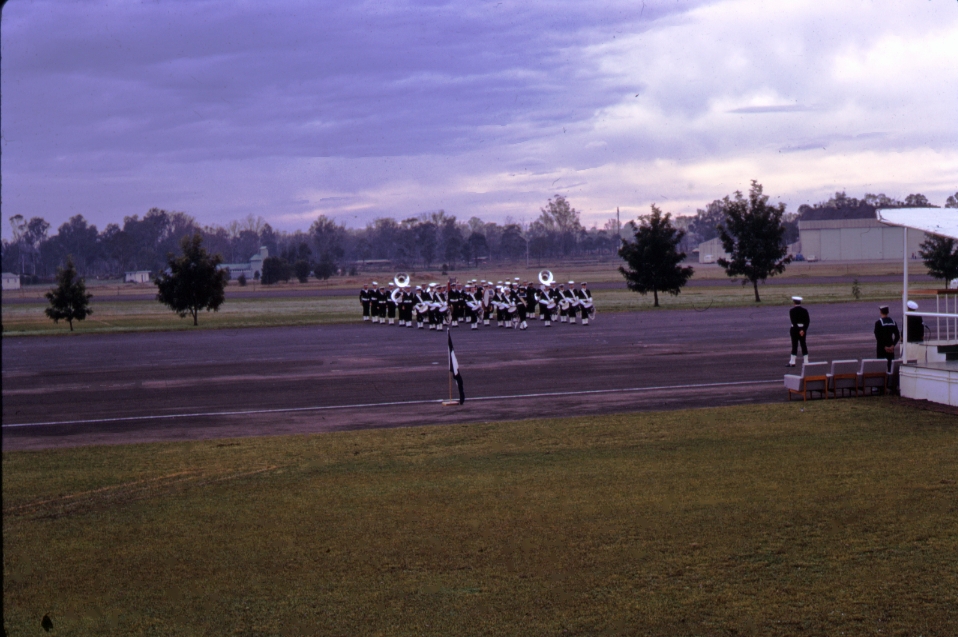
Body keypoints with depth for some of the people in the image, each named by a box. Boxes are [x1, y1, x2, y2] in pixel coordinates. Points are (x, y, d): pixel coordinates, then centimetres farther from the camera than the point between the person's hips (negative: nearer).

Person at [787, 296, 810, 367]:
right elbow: (808, 321, -2)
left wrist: (799, 330, -18)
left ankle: (792, 362, -2)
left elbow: (793, 321, -17)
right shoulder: (804, 310, 3)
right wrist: (803, 330, -5)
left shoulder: (792, 310, -10)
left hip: (795, 329, -4)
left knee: (794, 345, -2)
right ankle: (806, 361, 9)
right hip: (803, 329, 4)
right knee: (803, 344, 9)